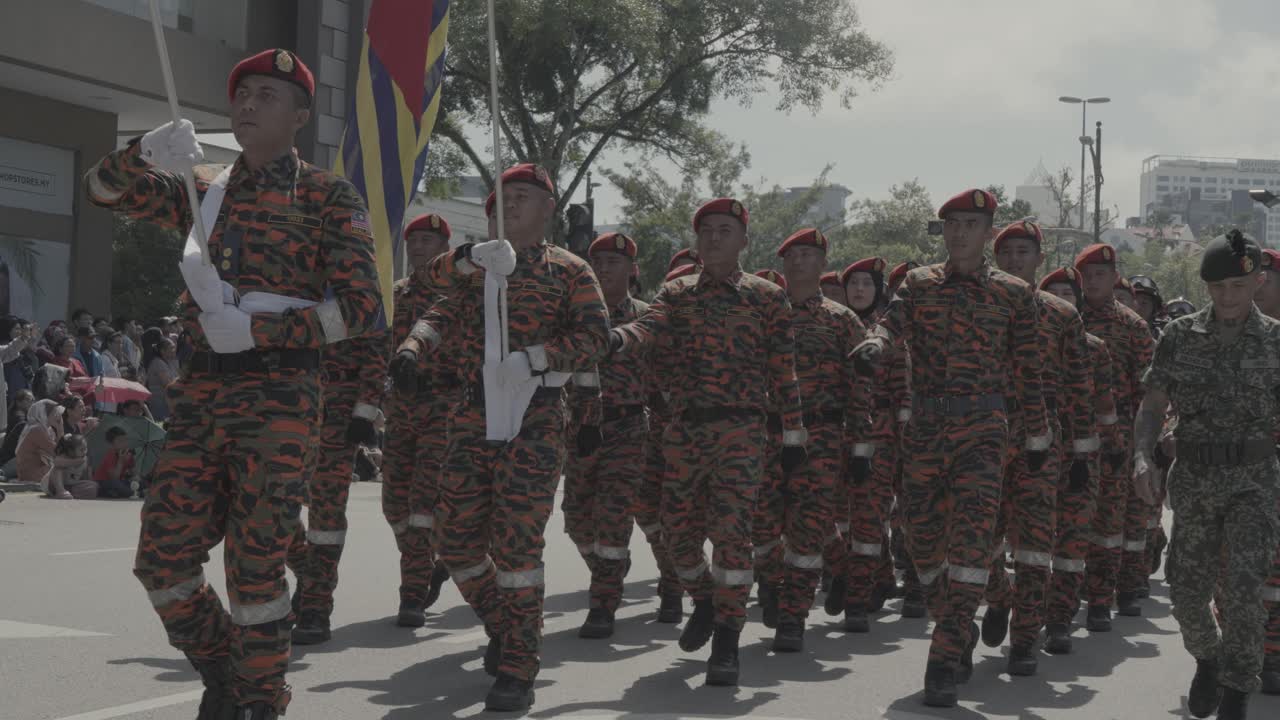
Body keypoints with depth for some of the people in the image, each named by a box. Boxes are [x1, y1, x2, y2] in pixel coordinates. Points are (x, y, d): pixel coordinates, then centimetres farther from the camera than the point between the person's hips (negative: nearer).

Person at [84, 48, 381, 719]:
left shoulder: (328, 197, 2)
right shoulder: (205, 190, 17)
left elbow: (362, 305, -6)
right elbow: (104, 187, 9)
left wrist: (258, 330, -16)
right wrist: (147, 154, -14)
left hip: (279, 398, -5)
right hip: (201, 393, 5)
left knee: (254, 565, -4)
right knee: (161, 557, 2)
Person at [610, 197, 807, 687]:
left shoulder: (767, 297, 5)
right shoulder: (677, 293, 11)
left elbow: (783, 372, 5)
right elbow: (651, 329, -10)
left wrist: (793, 436, 3)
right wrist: (616, 338, -33)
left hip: (740, 431, -3)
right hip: (684, 429, 3)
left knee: (731, 531, -11)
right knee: (679, 530, 7)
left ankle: (727, 642, -6)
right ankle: (704, 602, 36)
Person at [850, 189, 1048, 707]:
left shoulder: (1014, 294, 5)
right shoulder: (919, 283, 9)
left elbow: (1027, 370, 9)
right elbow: (891, 323, -11)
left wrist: (1037, 436, 13)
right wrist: (873, 347, -34)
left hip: (982, 429, -3)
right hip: (924, 427, 3)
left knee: (971, 538, -16)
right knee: (923, 540, 8)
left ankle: (946, 660, -14)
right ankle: (958, 633, 30)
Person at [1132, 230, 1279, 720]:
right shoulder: (1180, 337, 3)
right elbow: (1153, 404, 3)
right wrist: (1142, 454, -13)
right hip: (1193, 479, 2)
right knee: (1187, 592, 6)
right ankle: (1208, 657, 37)